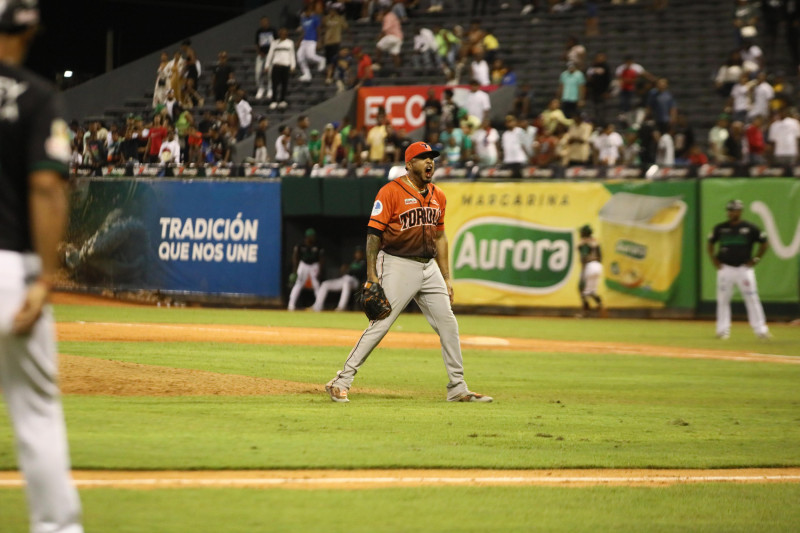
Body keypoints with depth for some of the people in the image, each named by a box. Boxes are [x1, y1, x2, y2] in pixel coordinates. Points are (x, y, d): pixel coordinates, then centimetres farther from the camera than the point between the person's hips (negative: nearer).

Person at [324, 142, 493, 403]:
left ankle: (458, 389, 13)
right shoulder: (391, 192, -8)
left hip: (429, 267, 7)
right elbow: (373, 233, -10)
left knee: (448, 324, 4)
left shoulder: (438, 196, 13)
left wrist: (446, 278, 15)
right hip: (398, 265, -7)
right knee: (380, 325, -11)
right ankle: (341, 382, -5)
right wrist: (372, 276, -16)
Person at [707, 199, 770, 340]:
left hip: (744, 268, -2)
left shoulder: (750, 228, -1)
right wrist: (714, 260, 6)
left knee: (751, 298, -4)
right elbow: (710, 243, 17)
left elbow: (764, 243, 7)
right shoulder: (720, 228, 4)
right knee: (723, 299, 1)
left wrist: (755, 260, 0)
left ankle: (761, 329, -1)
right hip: (725, 269, 2)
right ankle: (723, 330, 8)